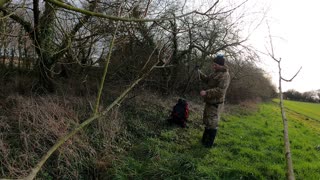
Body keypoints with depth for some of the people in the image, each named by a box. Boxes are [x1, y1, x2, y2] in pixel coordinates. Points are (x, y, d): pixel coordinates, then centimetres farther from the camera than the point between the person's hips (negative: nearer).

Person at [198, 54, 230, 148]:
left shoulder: (225, 75, -21)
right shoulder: (215, 73, 11)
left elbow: (220, 90, -28)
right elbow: (207, 80, 20)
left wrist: (206, 93, -30)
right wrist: (199, 72, 5)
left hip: (216, 103, -10)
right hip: (209, 102, 10)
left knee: (212, 123, -1)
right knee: (207, 121, 21)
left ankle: (209, 144, 12)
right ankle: (204, 140, 36)